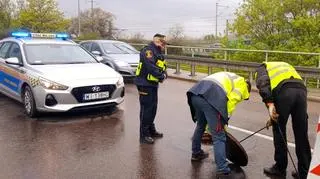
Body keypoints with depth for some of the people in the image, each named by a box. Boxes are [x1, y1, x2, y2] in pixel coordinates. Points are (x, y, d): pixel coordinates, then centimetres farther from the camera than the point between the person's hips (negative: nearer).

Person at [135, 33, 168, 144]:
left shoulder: (158, 53, 16)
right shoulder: (148, 50, -17)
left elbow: (163, 66, 15)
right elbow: (151, 67, -28)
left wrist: (164, 74, -6)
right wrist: (161, 76, -18)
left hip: (153, 84, 10)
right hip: (145, 84, -10)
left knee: (152, 108, 18)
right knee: (146, 109, -6)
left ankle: (151, 130, 33)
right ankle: (144, 135, 2)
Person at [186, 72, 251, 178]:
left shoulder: (228, 78, 40)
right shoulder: (242, 83, 19)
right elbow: (232, 101, 0)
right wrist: (225, 120, 6)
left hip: (195, 93, 8)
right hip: (211, 97, -8)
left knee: (200, 125, 31)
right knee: (219, 137, -2)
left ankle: (196, 153, 47)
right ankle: (223, 171, -3)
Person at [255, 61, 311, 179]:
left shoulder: (262, 68, 25)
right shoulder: (286, 66, 41)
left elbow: (263, 83, -1)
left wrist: (269, 104, -13)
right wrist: (277, 115, 38)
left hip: (283, 91, -5)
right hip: (301, 90, 5)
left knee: (279, 131, 12)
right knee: (302, 135, 12)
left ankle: (280, 168, 23)